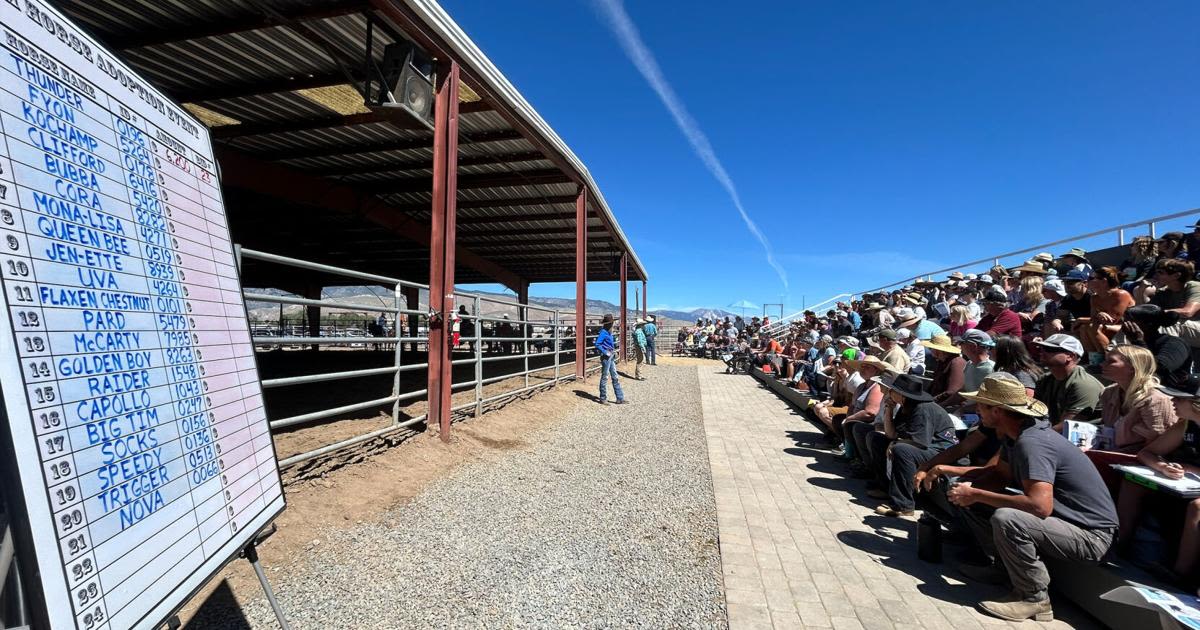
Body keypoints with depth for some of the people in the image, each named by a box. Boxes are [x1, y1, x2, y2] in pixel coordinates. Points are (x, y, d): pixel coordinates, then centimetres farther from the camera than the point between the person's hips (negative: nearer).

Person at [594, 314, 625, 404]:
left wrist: (614, 351, 11)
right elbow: (597, 344, -20)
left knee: (615, 377, 11)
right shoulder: (603, 332, -15)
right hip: (606, 357, -9)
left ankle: (620, 398, 16)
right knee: (605, 377, 2)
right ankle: (603, 399, 13)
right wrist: (605, 352, -20)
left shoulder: (609, 332, 12)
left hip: (611, 357, 9)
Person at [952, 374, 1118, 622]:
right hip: (1062, 518, 9)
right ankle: (1003, 566, 14)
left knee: (1006, 519, -34)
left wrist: (976, 495, -27)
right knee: (974, 503, 4)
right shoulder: (1019, 434, 0)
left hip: (1091, 535, -9)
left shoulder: (1031, 443, -29)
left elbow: (1041, 506, -36)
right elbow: (1001, 471, 12)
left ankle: (1034, 599, -11)